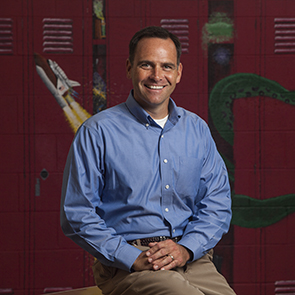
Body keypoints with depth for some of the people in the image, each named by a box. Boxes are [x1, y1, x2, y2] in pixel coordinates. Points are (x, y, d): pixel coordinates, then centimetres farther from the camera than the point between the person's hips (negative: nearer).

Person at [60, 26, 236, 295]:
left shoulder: (197, 129, 14)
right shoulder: (97, 132, 0)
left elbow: (218, 203, 13)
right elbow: (77, 215, -3)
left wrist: (186, 248, -5)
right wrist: (132, 258, -13)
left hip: (191, 259, 4)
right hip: (124, 266, -4)